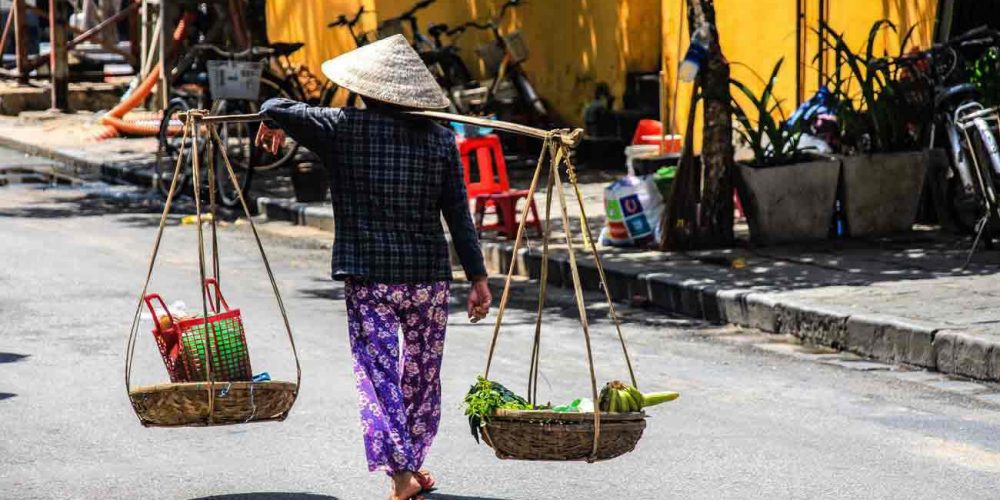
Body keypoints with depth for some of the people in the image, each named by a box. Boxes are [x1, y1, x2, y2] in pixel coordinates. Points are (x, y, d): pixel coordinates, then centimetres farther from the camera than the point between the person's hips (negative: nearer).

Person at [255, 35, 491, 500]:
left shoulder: (344, 128, -5)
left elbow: (276, 108, -2)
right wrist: (477, 277, 7)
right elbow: (459, 215, 2)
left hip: (368, 276, -3)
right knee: (422, 373, 17)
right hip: (429, 275, 3)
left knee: (378, 374, -1)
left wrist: (272, 125, 22)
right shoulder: (439, 137, 2)